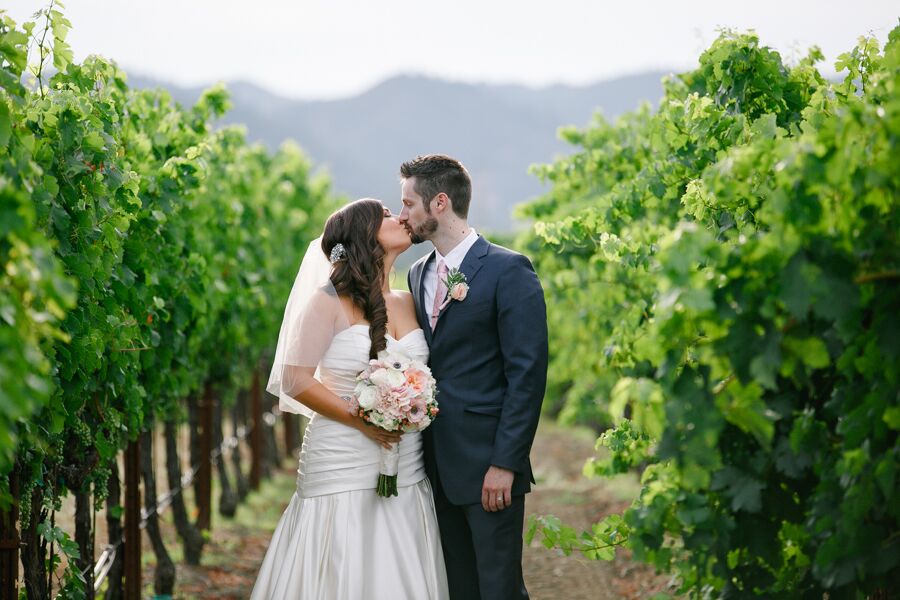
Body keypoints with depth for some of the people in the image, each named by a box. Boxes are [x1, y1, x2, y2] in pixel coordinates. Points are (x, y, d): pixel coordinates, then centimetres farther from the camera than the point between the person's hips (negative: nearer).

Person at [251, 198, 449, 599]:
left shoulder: (408, 304, 12)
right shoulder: (330, 301, -5)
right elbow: (296, 380, -8)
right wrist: (361, 420, -15)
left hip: (407, 472, 5)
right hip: (343, 470, -5)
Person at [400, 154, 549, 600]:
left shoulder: (508, 271, -9)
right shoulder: (419, 274, 14)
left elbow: (527, 375, -13)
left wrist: (505, 463, -17)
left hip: (487, 466, -7)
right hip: (438, 464, 7)